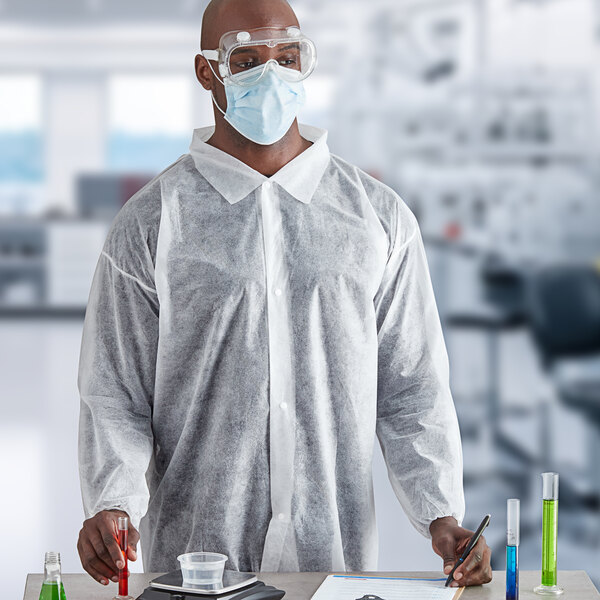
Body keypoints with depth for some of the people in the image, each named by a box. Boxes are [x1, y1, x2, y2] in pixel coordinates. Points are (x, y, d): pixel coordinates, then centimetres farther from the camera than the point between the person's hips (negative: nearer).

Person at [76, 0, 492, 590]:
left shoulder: (379, 216, 5)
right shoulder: (150, 224, -1)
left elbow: (412, 392, 6)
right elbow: (114, 396, -1)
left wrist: (441, 517, -6)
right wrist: (110, 505, -18)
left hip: (339, 553, 2)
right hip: (192, 558, -1)